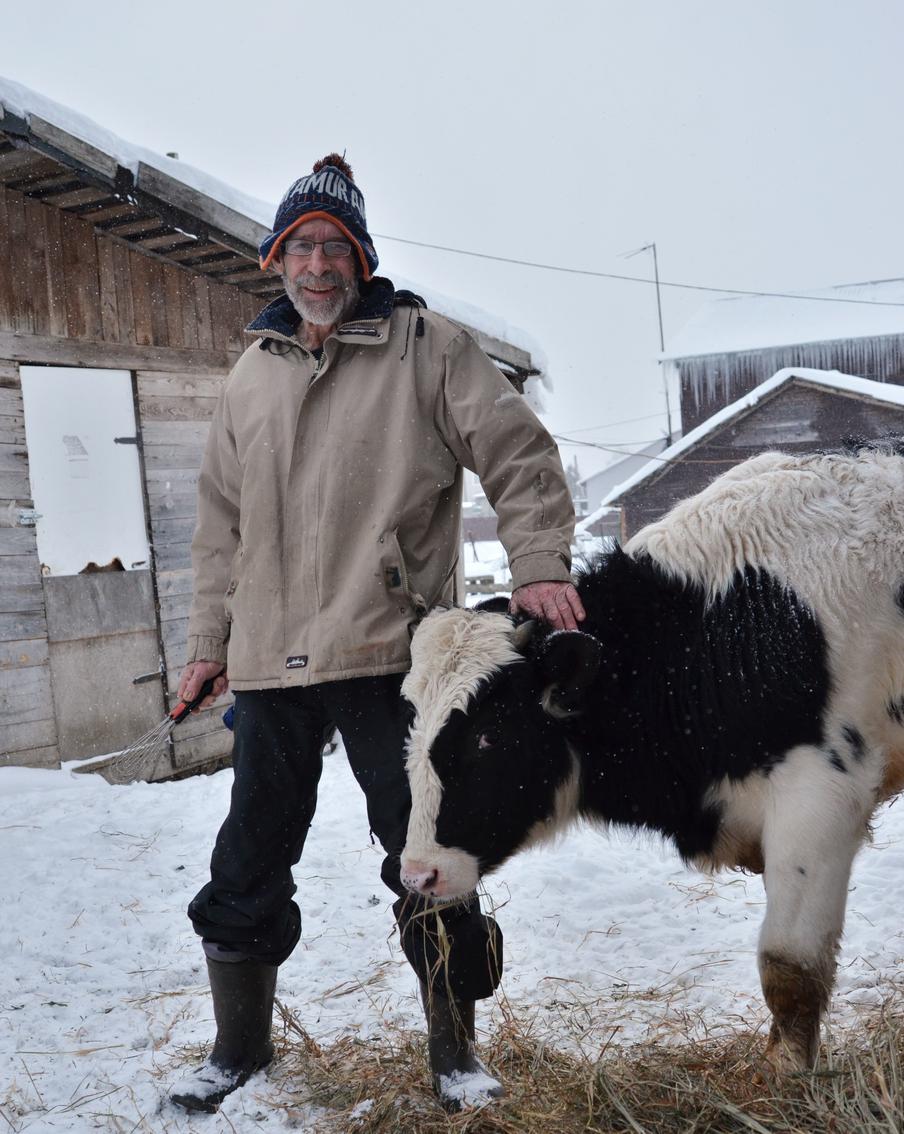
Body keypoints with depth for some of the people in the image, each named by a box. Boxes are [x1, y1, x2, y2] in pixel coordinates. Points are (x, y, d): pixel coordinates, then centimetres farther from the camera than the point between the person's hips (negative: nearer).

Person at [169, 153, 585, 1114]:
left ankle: (454, 1053, 22)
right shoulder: (250, 375, 14)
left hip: (386, 650, -4)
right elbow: (222, 520, 18)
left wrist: (538, 564, -18)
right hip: (269, 659, 5)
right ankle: (239, 1044, 33)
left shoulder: (425, 346, 0)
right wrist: (208, 637, 14)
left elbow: (517, 452, -4)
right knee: (250, 859, 13)